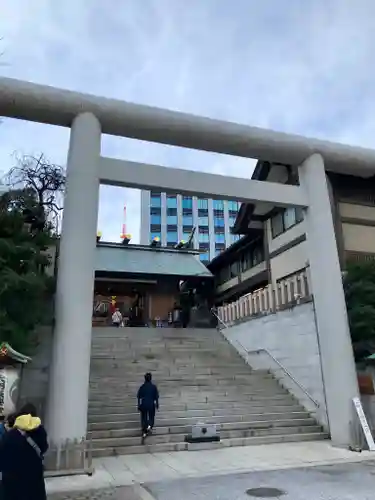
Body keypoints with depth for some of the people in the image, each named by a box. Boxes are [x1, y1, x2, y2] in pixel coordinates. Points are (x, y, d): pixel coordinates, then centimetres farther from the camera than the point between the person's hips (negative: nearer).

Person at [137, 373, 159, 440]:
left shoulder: (142, 387, -1)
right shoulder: (154, 386, -4)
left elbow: (139, 397, 0)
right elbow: (156, 397, -3)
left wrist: (139, 406, 8)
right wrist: (157, 405, 7)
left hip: (143, 404, 1)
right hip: (151, 404, -1)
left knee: (144, 418, 12)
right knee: (151, 416, 18)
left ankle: (144, 432, 11)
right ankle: (150, 426, -9)